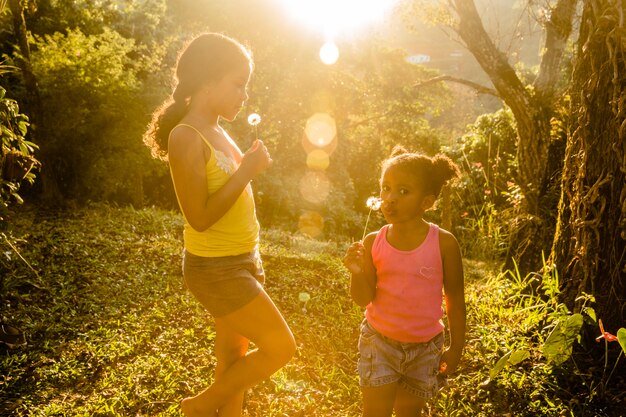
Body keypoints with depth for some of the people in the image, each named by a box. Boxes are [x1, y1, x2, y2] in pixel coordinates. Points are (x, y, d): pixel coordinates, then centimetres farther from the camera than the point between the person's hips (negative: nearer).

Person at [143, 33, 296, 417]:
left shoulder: (217, 131, 8)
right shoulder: (186, 137, -19)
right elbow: (200, 218, -24)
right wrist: (247, 171, -21)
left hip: (242, 261, 8)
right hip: (215, 268, -8)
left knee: (234, 355, 17)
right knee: (281, 347, -4)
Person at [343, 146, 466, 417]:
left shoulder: (443, 243, -13)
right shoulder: (373, 243, -9)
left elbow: (455, 299, -4)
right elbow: (364, 299, -8)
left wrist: (456, 347, 0)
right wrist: (357, 273, -27)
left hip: (424, 346, 0)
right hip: (379, 342, 1)